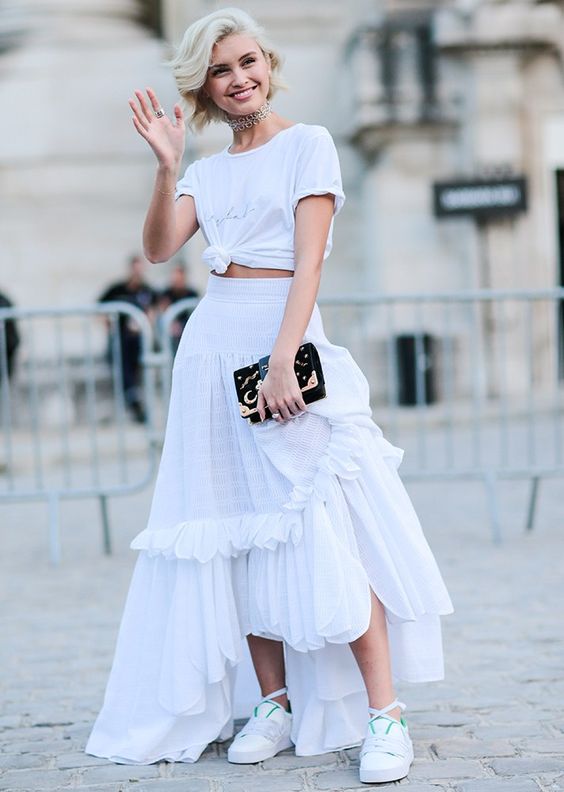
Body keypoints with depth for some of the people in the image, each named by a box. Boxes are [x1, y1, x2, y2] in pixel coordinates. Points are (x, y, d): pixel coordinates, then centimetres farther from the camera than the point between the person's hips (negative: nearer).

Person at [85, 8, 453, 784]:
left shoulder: (308, 144, 2)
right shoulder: (208, 171, 17)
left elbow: (309, 258, -9)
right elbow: (159, 248, 2)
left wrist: (282, 360, -18)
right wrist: (165, 166, -11)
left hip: (287, 337, -5)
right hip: (213, 347, 6)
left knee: (323, 532, -11)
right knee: (238, 534, 5)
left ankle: (384, 715, -6)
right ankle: (275, 705, 14)